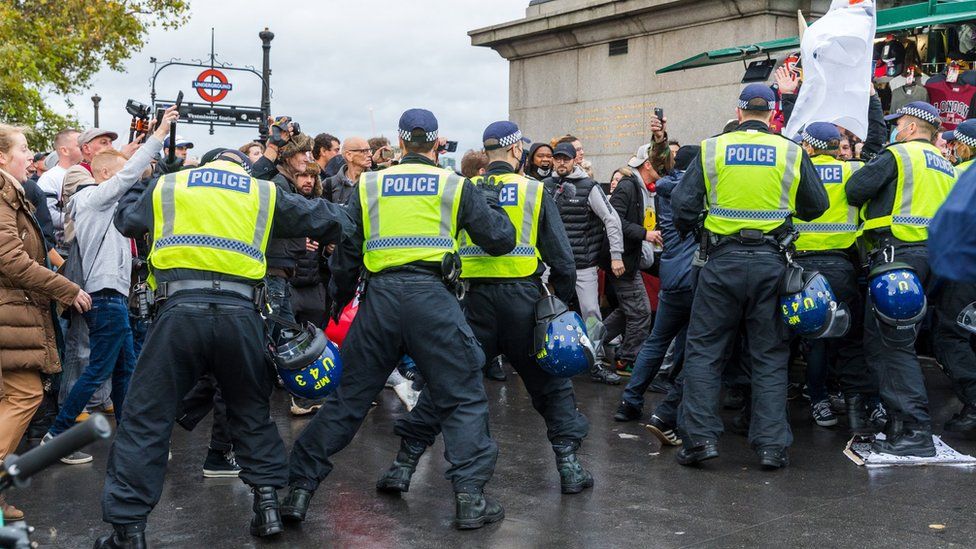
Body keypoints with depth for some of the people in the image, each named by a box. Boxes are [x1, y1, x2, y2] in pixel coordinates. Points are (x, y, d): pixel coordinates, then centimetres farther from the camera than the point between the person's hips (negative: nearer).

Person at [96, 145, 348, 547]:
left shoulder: (166, 187, 17)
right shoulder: (265, 193, 17)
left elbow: (126, 219, 32)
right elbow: (329, 222, 19)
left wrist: (139, 186, 51)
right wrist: (331, 216, 43)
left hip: (179, 308, -1)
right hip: (241, 313, 1)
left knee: (146, 418, 6)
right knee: (252, 411, 22)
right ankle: (267, 503, 21)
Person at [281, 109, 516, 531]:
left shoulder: (369, 185, 11)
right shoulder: (455, 185, 6)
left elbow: (345, 253, 10)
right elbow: (500, 240, 10)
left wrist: (338, 303, 22)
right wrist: (491, 203, 28)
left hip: (379, 297, 2)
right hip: (431, 294, -2)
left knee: (348, 397, 12)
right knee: (463, 399, 9)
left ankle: (298, 488, 14)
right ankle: (470, 496, 4)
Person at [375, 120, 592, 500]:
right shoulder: (535, 191, 1)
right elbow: (562, 258, 1)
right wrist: (561, 303, 11)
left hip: (477, 299, 1)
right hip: (524, 297, -1)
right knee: (550, 383, 14)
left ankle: (404, 465, 7)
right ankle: (569, 465, 12)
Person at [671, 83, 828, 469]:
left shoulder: (712, 149, -1)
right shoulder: (791, 152, 1)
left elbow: (683, 203, -2)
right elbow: (817, 205, 11)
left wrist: (689, 229, 18)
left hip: (723, 261, -1)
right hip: (770, 260, 1)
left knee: (704, 349, 8)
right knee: (770, 355, 8)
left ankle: (699, 436, 2)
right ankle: (772, 445, 7)